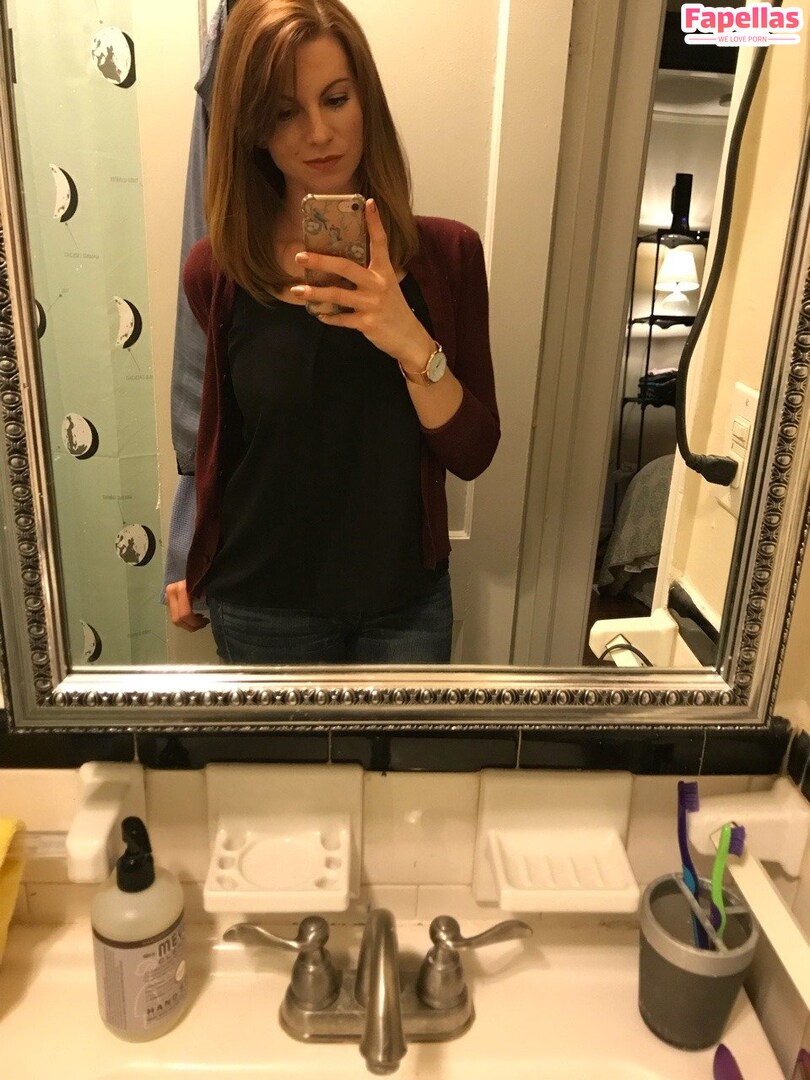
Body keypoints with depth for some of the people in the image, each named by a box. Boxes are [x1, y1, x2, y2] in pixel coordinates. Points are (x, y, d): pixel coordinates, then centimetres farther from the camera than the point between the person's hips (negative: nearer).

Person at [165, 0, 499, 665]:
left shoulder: (447, 253, -9)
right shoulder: (216, 272, -10)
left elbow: (472, 455, -11)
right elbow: (219, 437, 5)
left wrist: (412, 344, -27)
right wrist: (197, 568, 14)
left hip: (406, 597, 1)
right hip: (262, 605, 0)